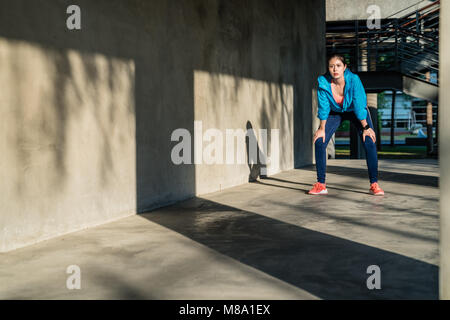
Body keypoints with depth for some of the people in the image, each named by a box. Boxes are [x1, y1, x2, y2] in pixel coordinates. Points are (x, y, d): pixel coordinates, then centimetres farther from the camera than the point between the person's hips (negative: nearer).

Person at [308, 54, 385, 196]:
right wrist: (322, 129, -13)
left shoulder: (353, 79, -34)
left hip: (355, 111, -2)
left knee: (369, 143, -17)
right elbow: (323, 107, -20)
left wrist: (366, 127, -21)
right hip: (336, 112, 2)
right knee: (319, 142, -12)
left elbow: (359, 105, -28)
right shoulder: (323, 81, -28)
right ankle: (321, 184, -4)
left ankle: (374, 184, -10)